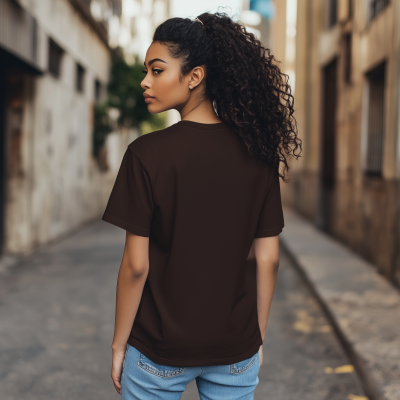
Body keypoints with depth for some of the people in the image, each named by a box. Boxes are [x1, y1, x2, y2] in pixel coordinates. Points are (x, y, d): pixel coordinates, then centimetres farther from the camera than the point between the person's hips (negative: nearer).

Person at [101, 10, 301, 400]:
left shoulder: (146, 153, -15)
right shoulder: (257, 153, -4)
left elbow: (136, 264, -14)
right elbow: (268, 258, -1)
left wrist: (119, 343, -1)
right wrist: (257, 337, 10)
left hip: (159, 350, -3)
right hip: (236, 349, 3)